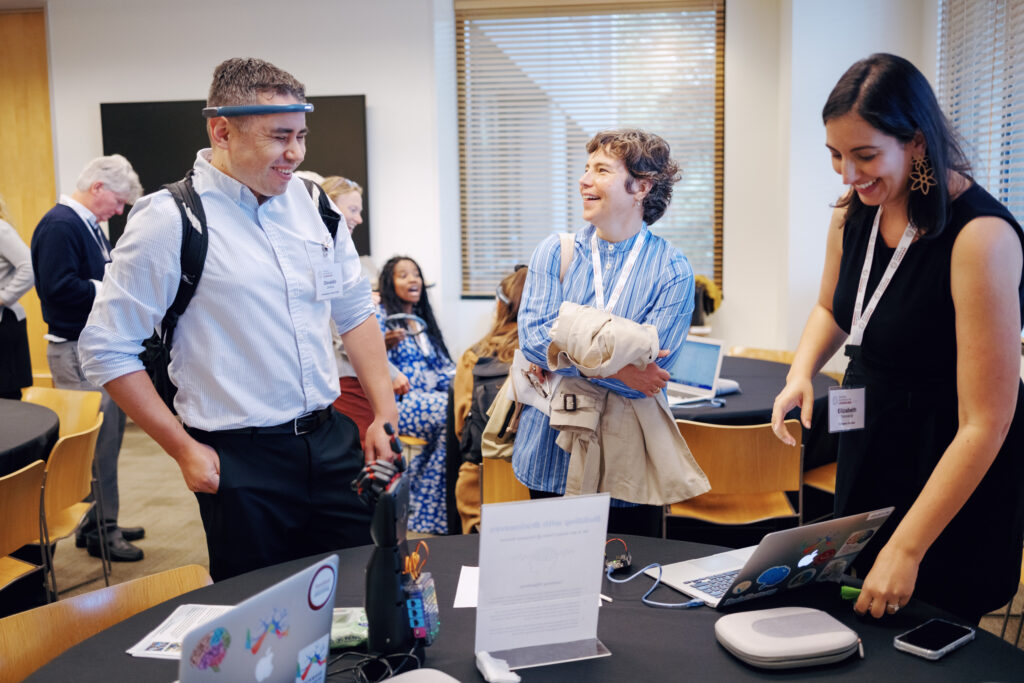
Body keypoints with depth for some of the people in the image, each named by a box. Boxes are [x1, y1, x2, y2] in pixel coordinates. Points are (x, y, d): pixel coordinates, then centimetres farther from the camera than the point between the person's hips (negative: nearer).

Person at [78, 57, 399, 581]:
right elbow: (107, 350, -6)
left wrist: (385, 413, 6)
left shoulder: (314, 203, 4)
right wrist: (184, 449, -9)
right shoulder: (169, 220, -11)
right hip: (240, 460, -4)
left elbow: (355, 313, 14)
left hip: (330, 440, 5)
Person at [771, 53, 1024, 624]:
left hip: (953, 477, -6)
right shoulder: (853, 213, -4)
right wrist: (802, 373, -5)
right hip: (868, 449, 7)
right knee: (856, 630, 19)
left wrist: (907, 549, -25)